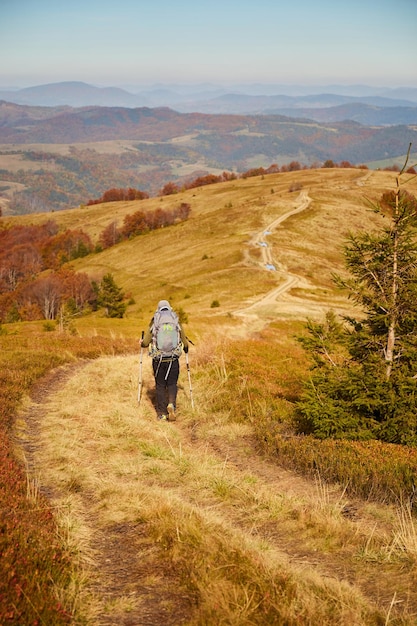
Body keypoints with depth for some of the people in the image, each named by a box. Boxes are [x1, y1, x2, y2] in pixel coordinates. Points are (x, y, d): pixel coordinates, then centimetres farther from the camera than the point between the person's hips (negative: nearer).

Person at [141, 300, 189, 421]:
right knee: (172, 384, 12)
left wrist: (142, 343, 24)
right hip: (173, 359, 0)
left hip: (158, 359, 0)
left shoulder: (154, 323, 0)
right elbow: (184, 341, 9)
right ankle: (171, 404, -13)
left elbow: (146, 342, 0)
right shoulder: (176, 323, 3)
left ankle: (162, 414, 11)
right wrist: (186, 348, 32)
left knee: (160, 385, 9)